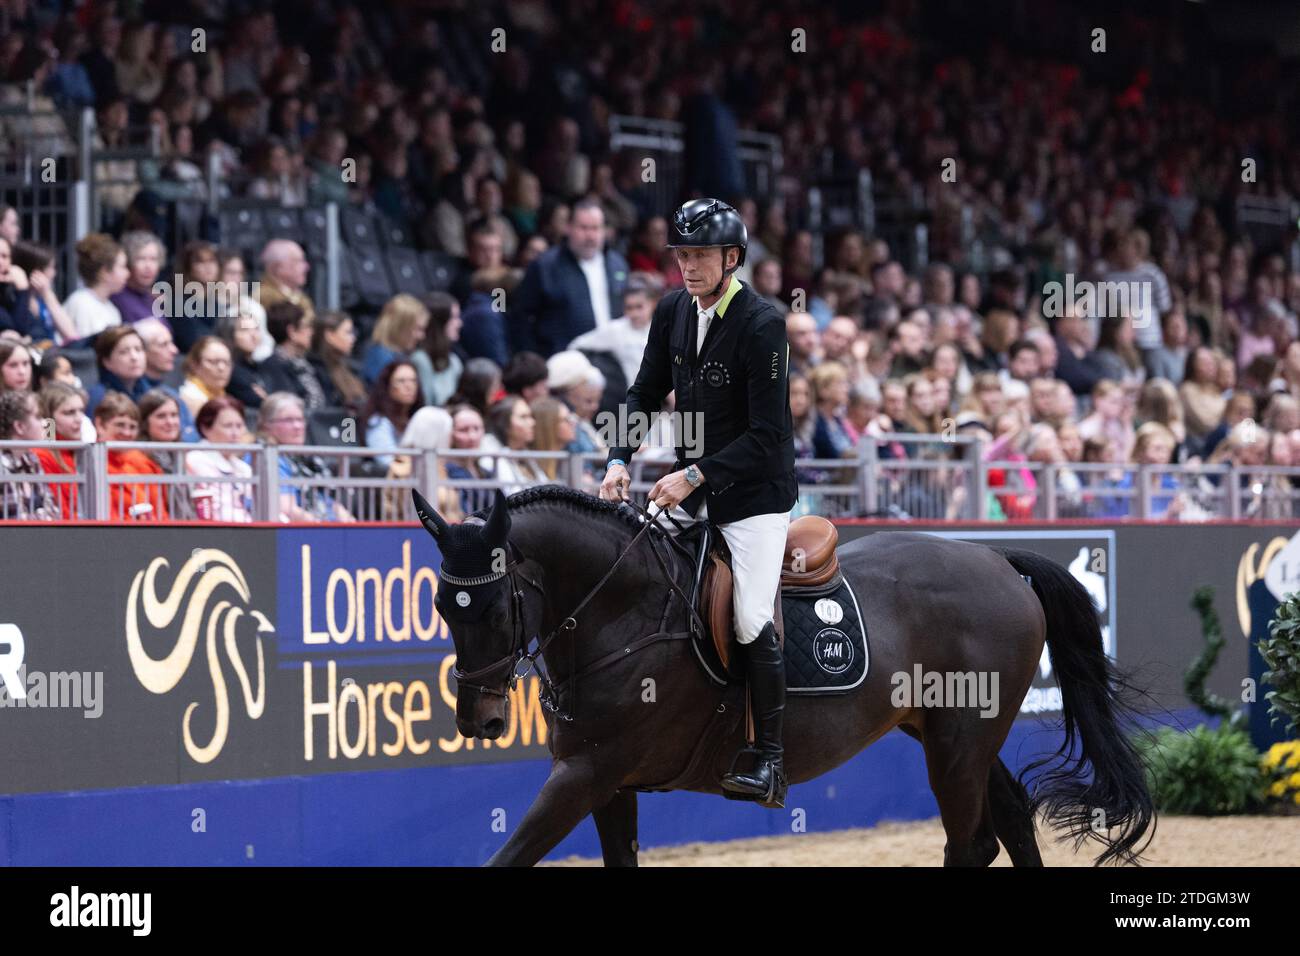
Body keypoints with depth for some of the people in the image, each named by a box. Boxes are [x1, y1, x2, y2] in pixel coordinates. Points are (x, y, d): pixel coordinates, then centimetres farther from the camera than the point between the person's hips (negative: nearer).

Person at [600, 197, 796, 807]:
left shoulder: (762, 324, -19)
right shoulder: (673, 311, 2)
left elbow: (767, 435, -22)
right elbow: (645, 393, 11)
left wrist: (696, 476, -26)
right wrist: (619, 460, -4)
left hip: (754, 492, -7)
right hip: (691, 489, 7)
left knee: (751, 622, -16)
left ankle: (771, 762, -8)